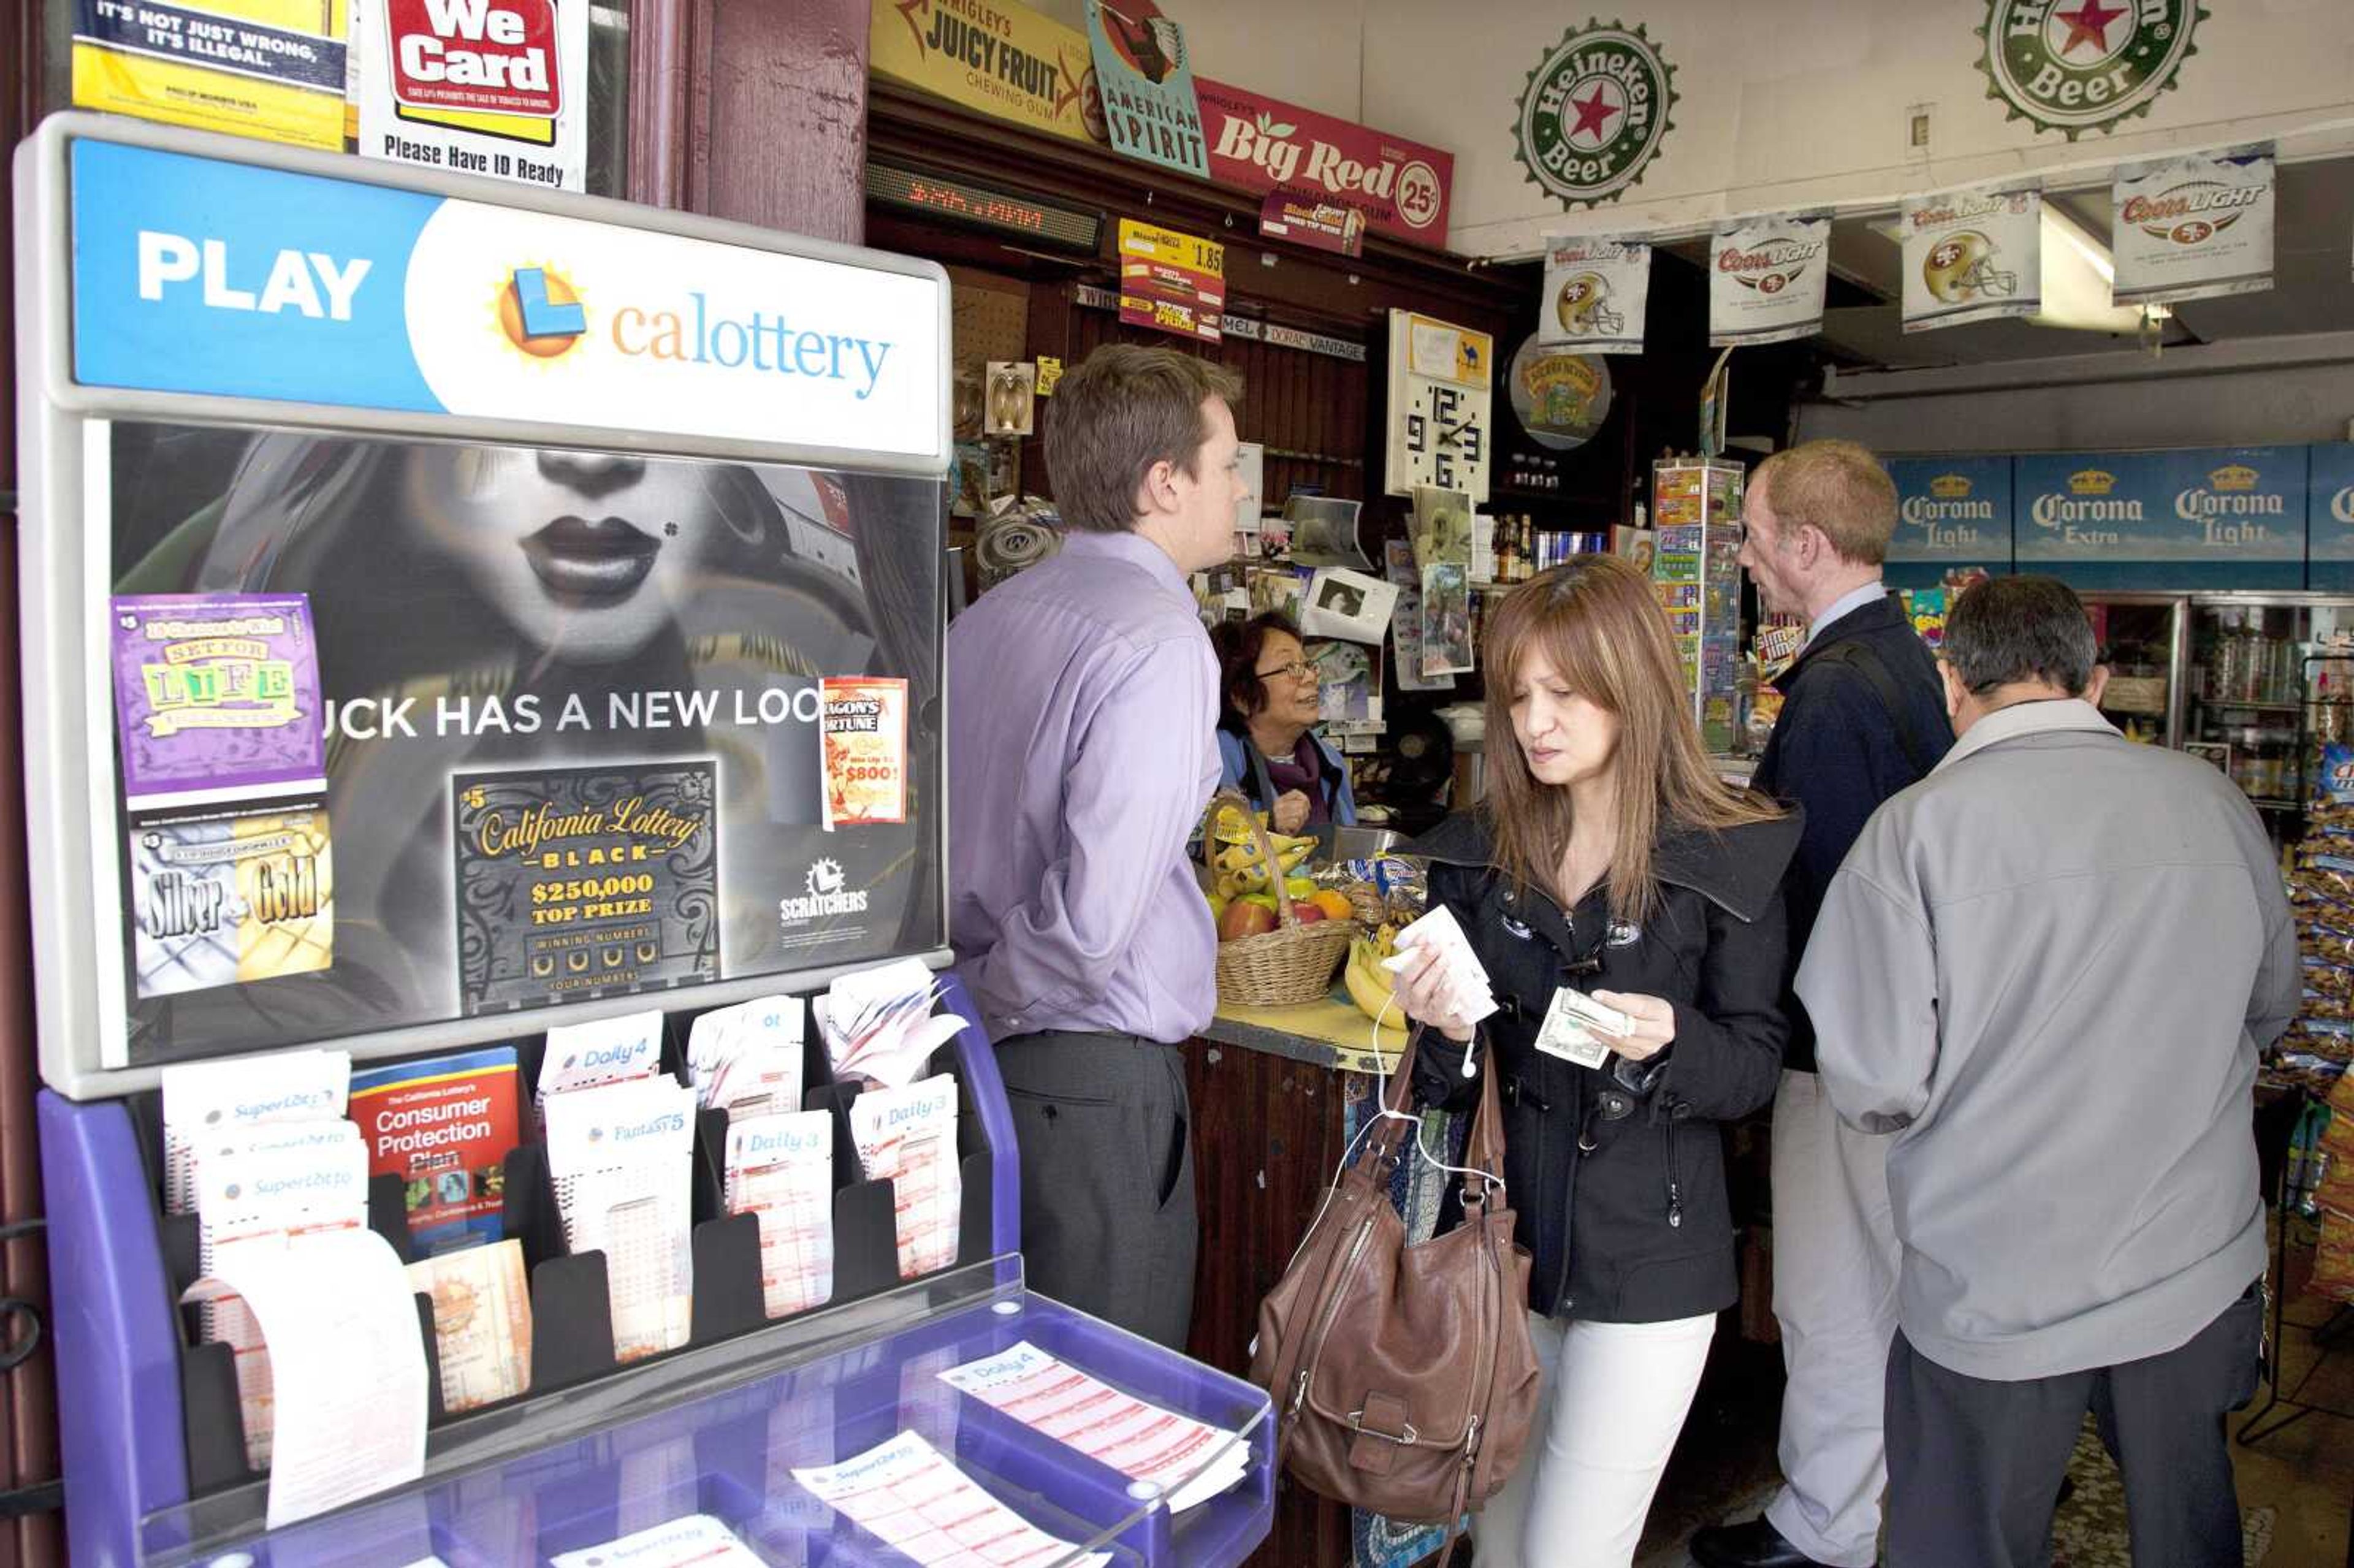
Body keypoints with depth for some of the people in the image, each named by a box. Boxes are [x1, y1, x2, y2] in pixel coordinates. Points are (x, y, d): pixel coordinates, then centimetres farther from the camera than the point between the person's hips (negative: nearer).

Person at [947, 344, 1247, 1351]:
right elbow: (1094, 915, -26)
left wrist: (968, 1003, 16)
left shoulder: (984, 619, 7)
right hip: (1092, 1077, -8)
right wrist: (995, 1002, -9)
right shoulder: (1158, 637, -18)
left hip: (980, 1058, 8)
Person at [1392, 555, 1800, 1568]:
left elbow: (1756, 1066, -4)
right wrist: (1442, 1028, -14)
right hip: (1503, 1235, 4)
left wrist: (1671, 1041, -25)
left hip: (1647, 1257, -4)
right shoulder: (1477, 852, 2)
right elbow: (1452, 1073, 9)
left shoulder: (1732, 862, -8)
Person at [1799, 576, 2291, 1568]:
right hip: (2198, 1274, 4)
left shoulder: (1916, 827, -18)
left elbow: (1874, 1088, -17)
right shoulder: (2214, 803, -5)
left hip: (1995, 1293, -4)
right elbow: (2269, 1009, 11)